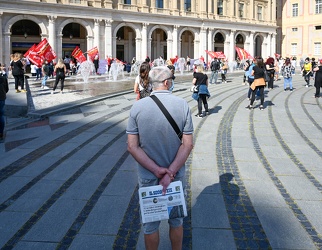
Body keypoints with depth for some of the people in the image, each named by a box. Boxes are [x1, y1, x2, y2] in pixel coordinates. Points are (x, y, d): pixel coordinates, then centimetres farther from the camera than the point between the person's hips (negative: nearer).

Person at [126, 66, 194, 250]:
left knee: (150, 223, 16)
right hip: (177, 175, 1)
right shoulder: (182, 105, -11)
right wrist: (170, 173, -16)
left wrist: (157, 170, -14)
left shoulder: (138, 107, -11)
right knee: (176, 219, 21)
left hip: (148, 176, 0)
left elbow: (132, 146, -13)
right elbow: (188, 144, -14)